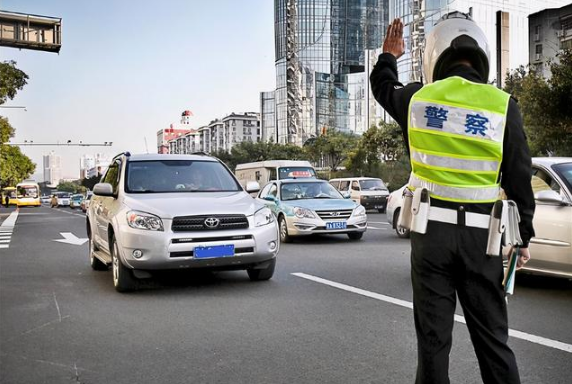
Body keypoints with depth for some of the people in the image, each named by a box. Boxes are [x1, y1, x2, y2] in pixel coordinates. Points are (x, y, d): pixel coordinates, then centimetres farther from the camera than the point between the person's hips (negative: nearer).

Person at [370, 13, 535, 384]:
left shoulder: (417, 98, -1)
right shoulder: (504, 106, -4)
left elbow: (382, 86, 24)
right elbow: (520, 180, -2)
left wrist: (388, 56, 43)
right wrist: (524, 235, 9)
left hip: (431, 230, 1)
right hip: (480, 234, 0)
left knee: (433, 333, 9)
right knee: (492, 334, 9)